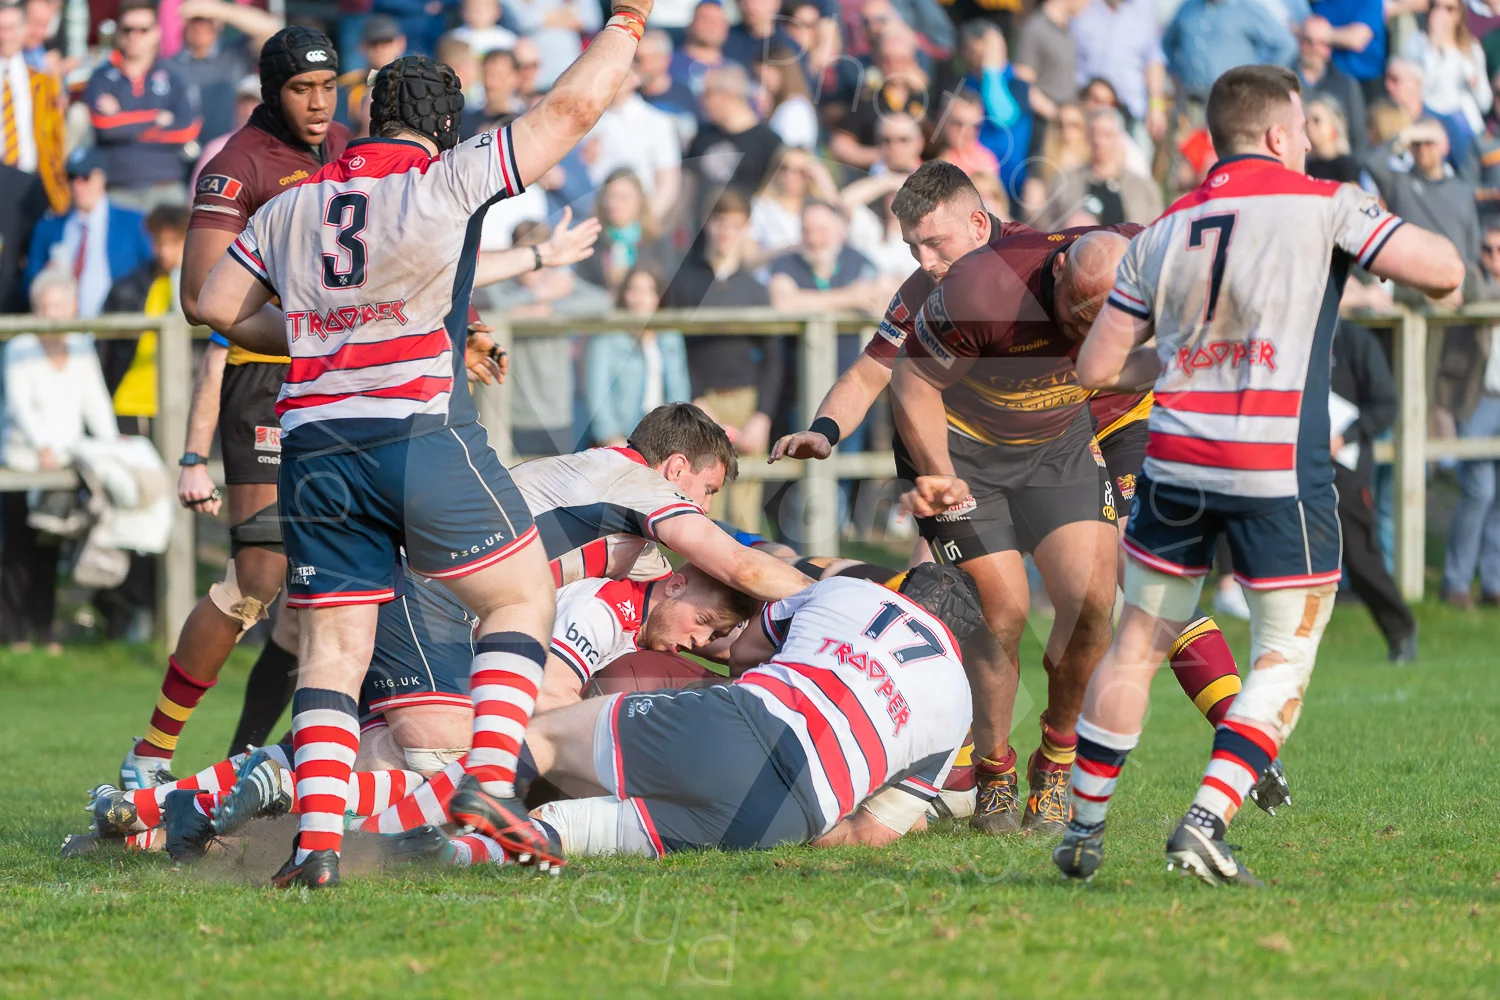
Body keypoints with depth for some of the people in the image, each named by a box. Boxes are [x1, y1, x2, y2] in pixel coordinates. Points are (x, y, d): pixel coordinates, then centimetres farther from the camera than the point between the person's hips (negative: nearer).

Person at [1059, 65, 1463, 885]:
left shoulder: (1163, 233, 10)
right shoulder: (1323, 207, -4)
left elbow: (1098, 368, 11)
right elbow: (1444, 272, -6)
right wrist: (1378, 222, 14)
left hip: (1176, 458, 4)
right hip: (1280, 474, -4)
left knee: (1137, 645, 17)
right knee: (1285, 661, 5)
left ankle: (1082, 831, 20)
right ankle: (1205, 823, -11)